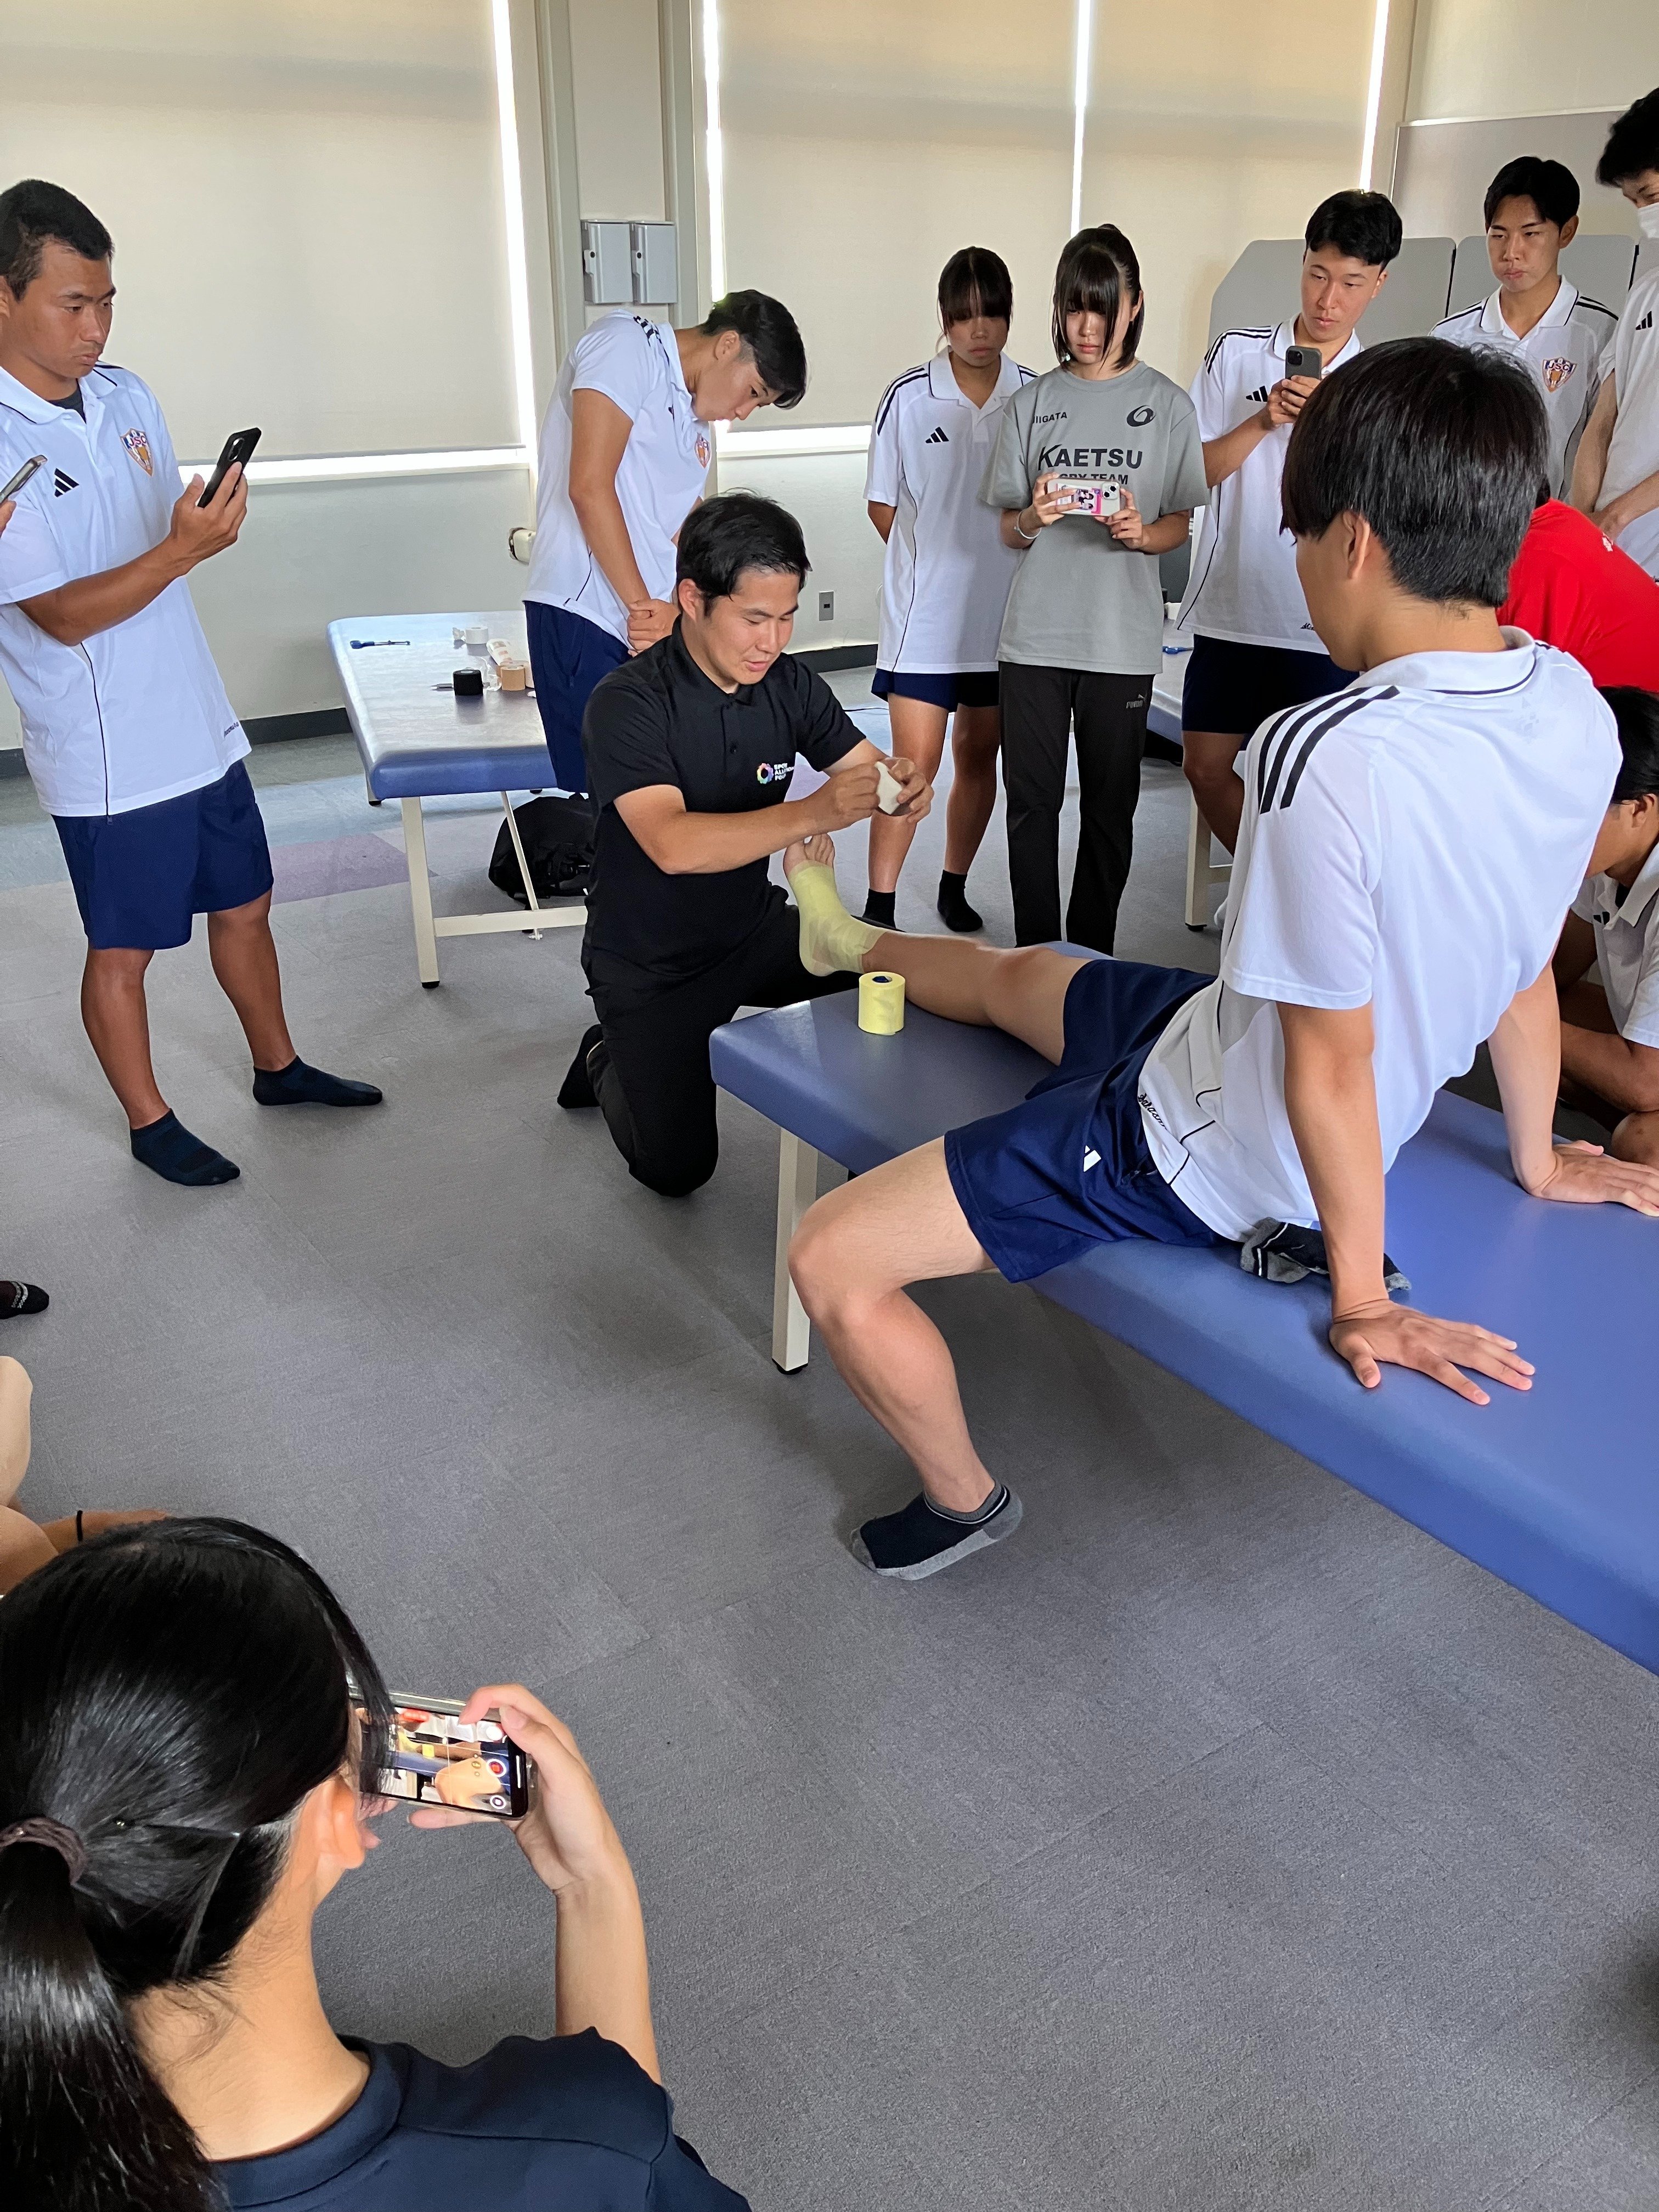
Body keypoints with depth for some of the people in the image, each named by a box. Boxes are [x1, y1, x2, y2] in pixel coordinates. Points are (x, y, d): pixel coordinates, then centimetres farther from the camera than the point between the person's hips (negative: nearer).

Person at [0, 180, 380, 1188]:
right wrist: (184, 549, -31)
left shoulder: (127, 395, 5)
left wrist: (211, 519, -1)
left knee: (244, 905, 19)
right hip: (110, 757, -7)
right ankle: (150, 1122, 26)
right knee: (125, 949, 8)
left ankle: (279, 1066, 38)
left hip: (200, 726, 7)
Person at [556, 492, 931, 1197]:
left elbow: (867, 768, -6)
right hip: (647, 965, -5)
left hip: (754, 929, 5)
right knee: (677, 1167, -6)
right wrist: (812, 813, -49)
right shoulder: (627, 704, -24)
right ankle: (610, 1061, 25)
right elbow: (673, 845, -38)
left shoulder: (790, 684, -6)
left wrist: (902, 783, -32)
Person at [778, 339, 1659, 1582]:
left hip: (1211, 1159, -9)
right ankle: (851, 944, 60)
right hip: (1366, 1114, 9)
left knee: (831, 1260, -4)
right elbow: (1524, 968, 3)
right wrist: (1539, 1158, 18)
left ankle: (963, 1502, 21)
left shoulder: (1330, 760, -34)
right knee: (1018, 975, 29)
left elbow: (1330, 1062, -25)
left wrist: (1358, 1301, -11)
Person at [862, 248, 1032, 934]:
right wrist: (934, 566, 2)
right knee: (915, 761, -7)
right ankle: (879, 904, 1)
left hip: (1004, 613, 3)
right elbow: (882, 505, 4)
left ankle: (954, 887, 27)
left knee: (978, 756, 12)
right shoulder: (909, 397, -3)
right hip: (925, 615, -2)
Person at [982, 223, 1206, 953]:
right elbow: (1006, 531, 8)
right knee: (1032, 802, 4)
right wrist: (1032, 520, -15)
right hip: (1034, 635, 1)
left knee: (1110, 805, 6)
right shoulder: (1031, 402, 7)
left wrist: (1140, 534, -16)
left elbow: (1181, 524, 6)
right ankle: (1035, 956, 16)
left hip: (1123, 639, -1)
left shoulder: (1166, 405, 3)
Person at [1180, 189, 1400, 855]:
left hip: (1325, 626, -2)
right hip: (1229, 612, 2)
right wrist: (1263, 422, -14)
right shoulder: (1236, 355, 4)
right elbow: (1192, 475, -1)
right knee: (1205, 765, 9)